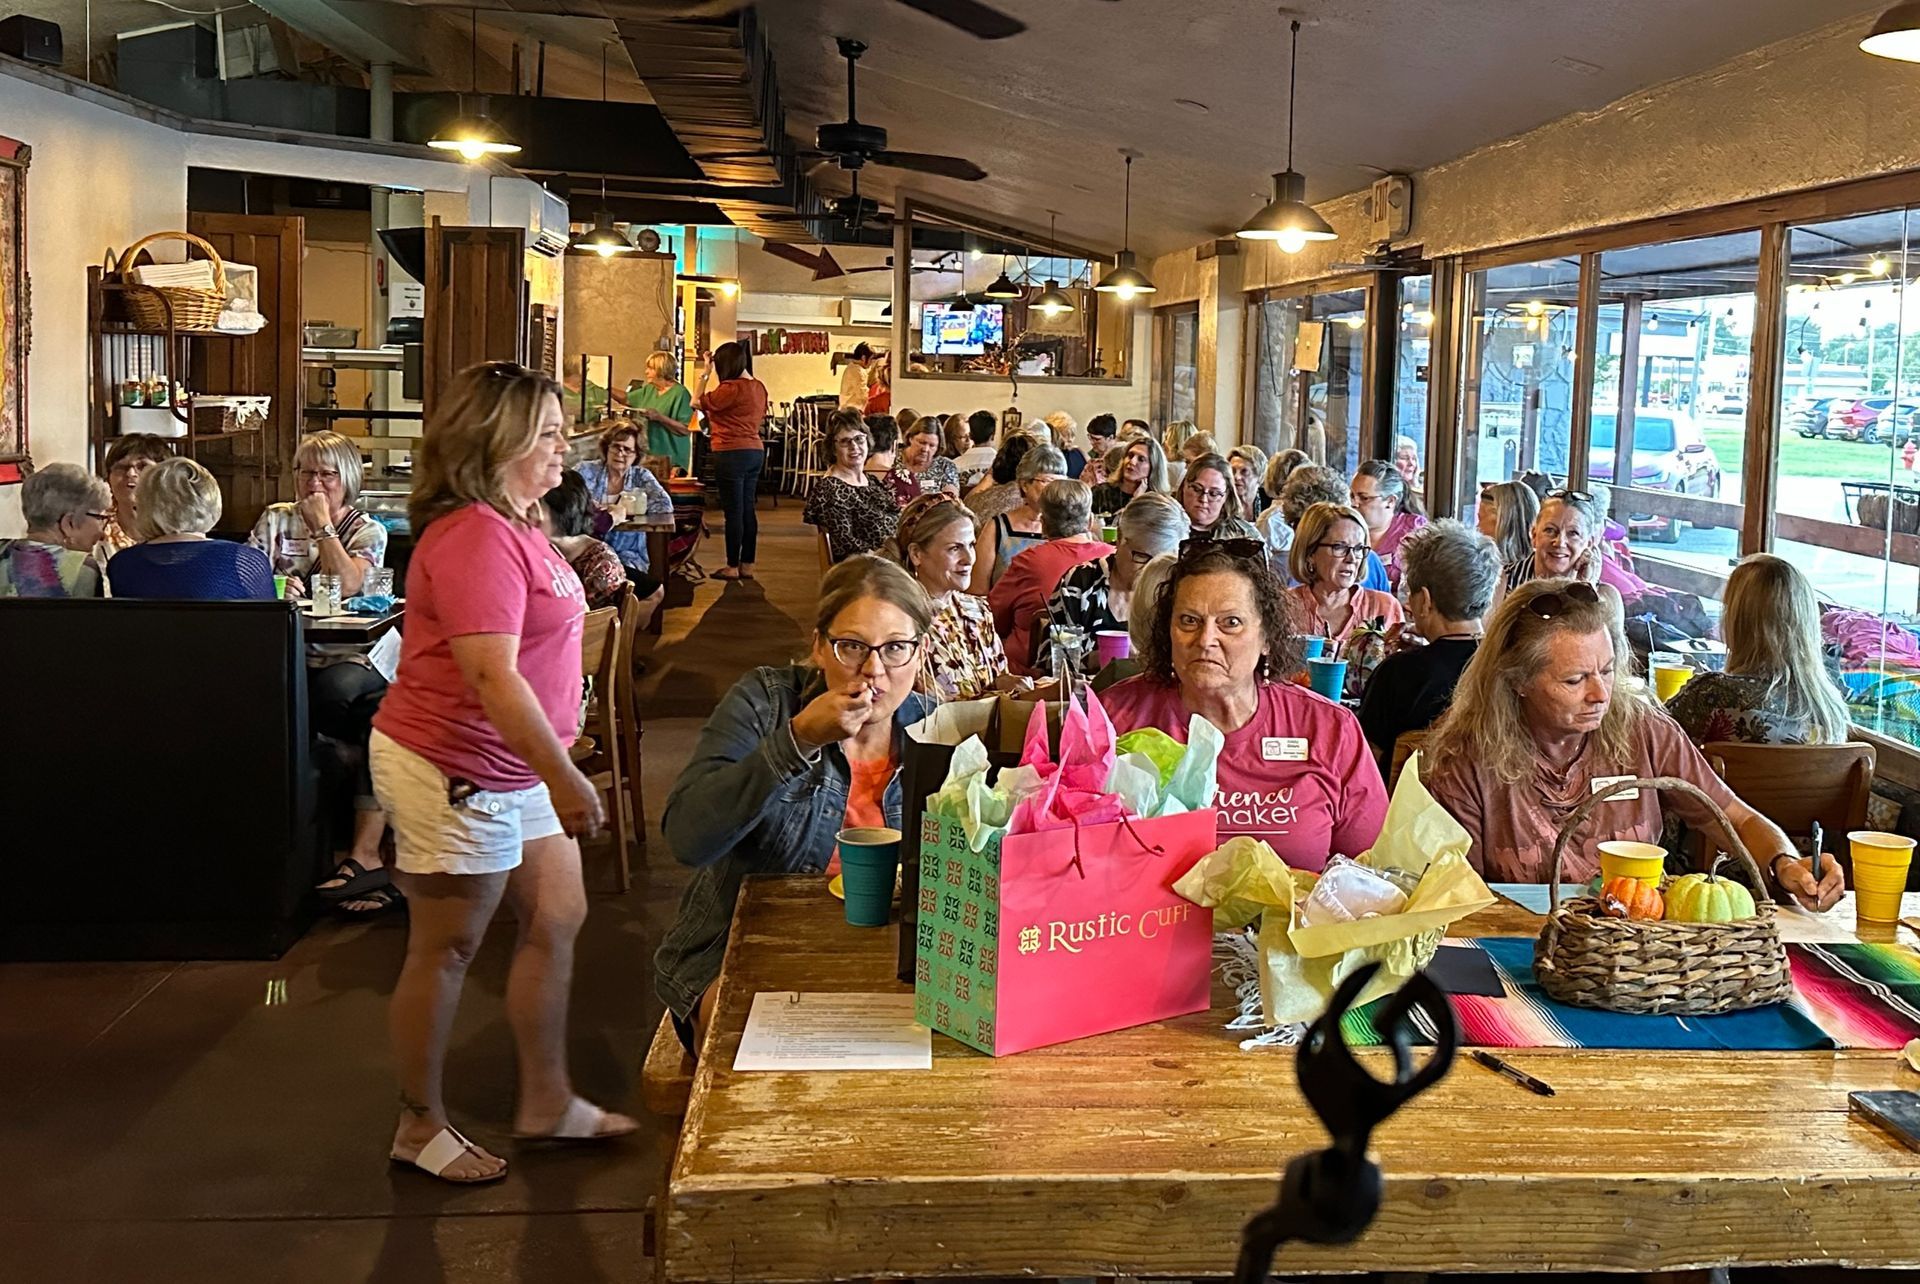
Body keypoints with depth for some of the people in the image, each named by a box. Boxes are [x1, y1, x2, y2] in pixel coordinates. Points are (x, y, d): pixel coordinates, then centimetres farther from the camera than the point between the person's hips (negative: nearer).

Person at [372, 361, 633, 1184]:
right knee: (446, 951, 3)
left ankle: (546, 1102, 27)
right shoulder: (474, 539, -23)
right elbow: (492, 677, -30)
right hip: (453, 773, -10)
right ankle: (420, 1127, 20)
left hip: (514, 769, 10)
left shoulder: (512, 527, 11)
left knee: (557, 920, 14)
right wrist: (563, 776, -32)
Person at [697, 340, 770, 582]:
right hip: (755, 451, 9)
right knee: (748, 509, 11)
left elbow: (698, 402, -6)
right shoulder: (758, 387, 11)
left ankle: (733, 567, 0)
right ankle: (747, 565, 14)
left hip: (732, 453, -9)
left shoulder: (731, 388, -16)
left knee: (733, 511, -4)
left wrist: (705, 374, 3)